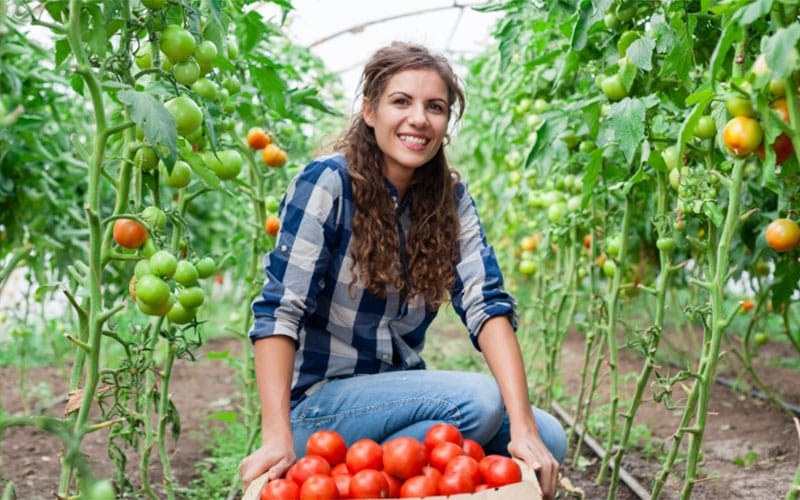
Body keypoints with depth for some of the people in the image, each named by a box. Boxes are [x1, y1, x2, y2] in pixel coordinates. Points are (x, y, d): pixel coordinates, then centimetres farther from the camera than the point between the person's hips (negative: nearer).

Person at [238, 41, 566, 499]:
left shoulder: (451, 198, 2)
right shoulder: (327, 183, -14)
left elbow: (487, 305, -10)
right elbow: (279, 312, -19)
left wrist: (523, 428, -21)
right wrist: (277, 437, -30)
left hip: (400, 396, 5)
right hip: (319, 403, -5)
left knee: (549, 439, -11)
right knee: (478, 399, -26)